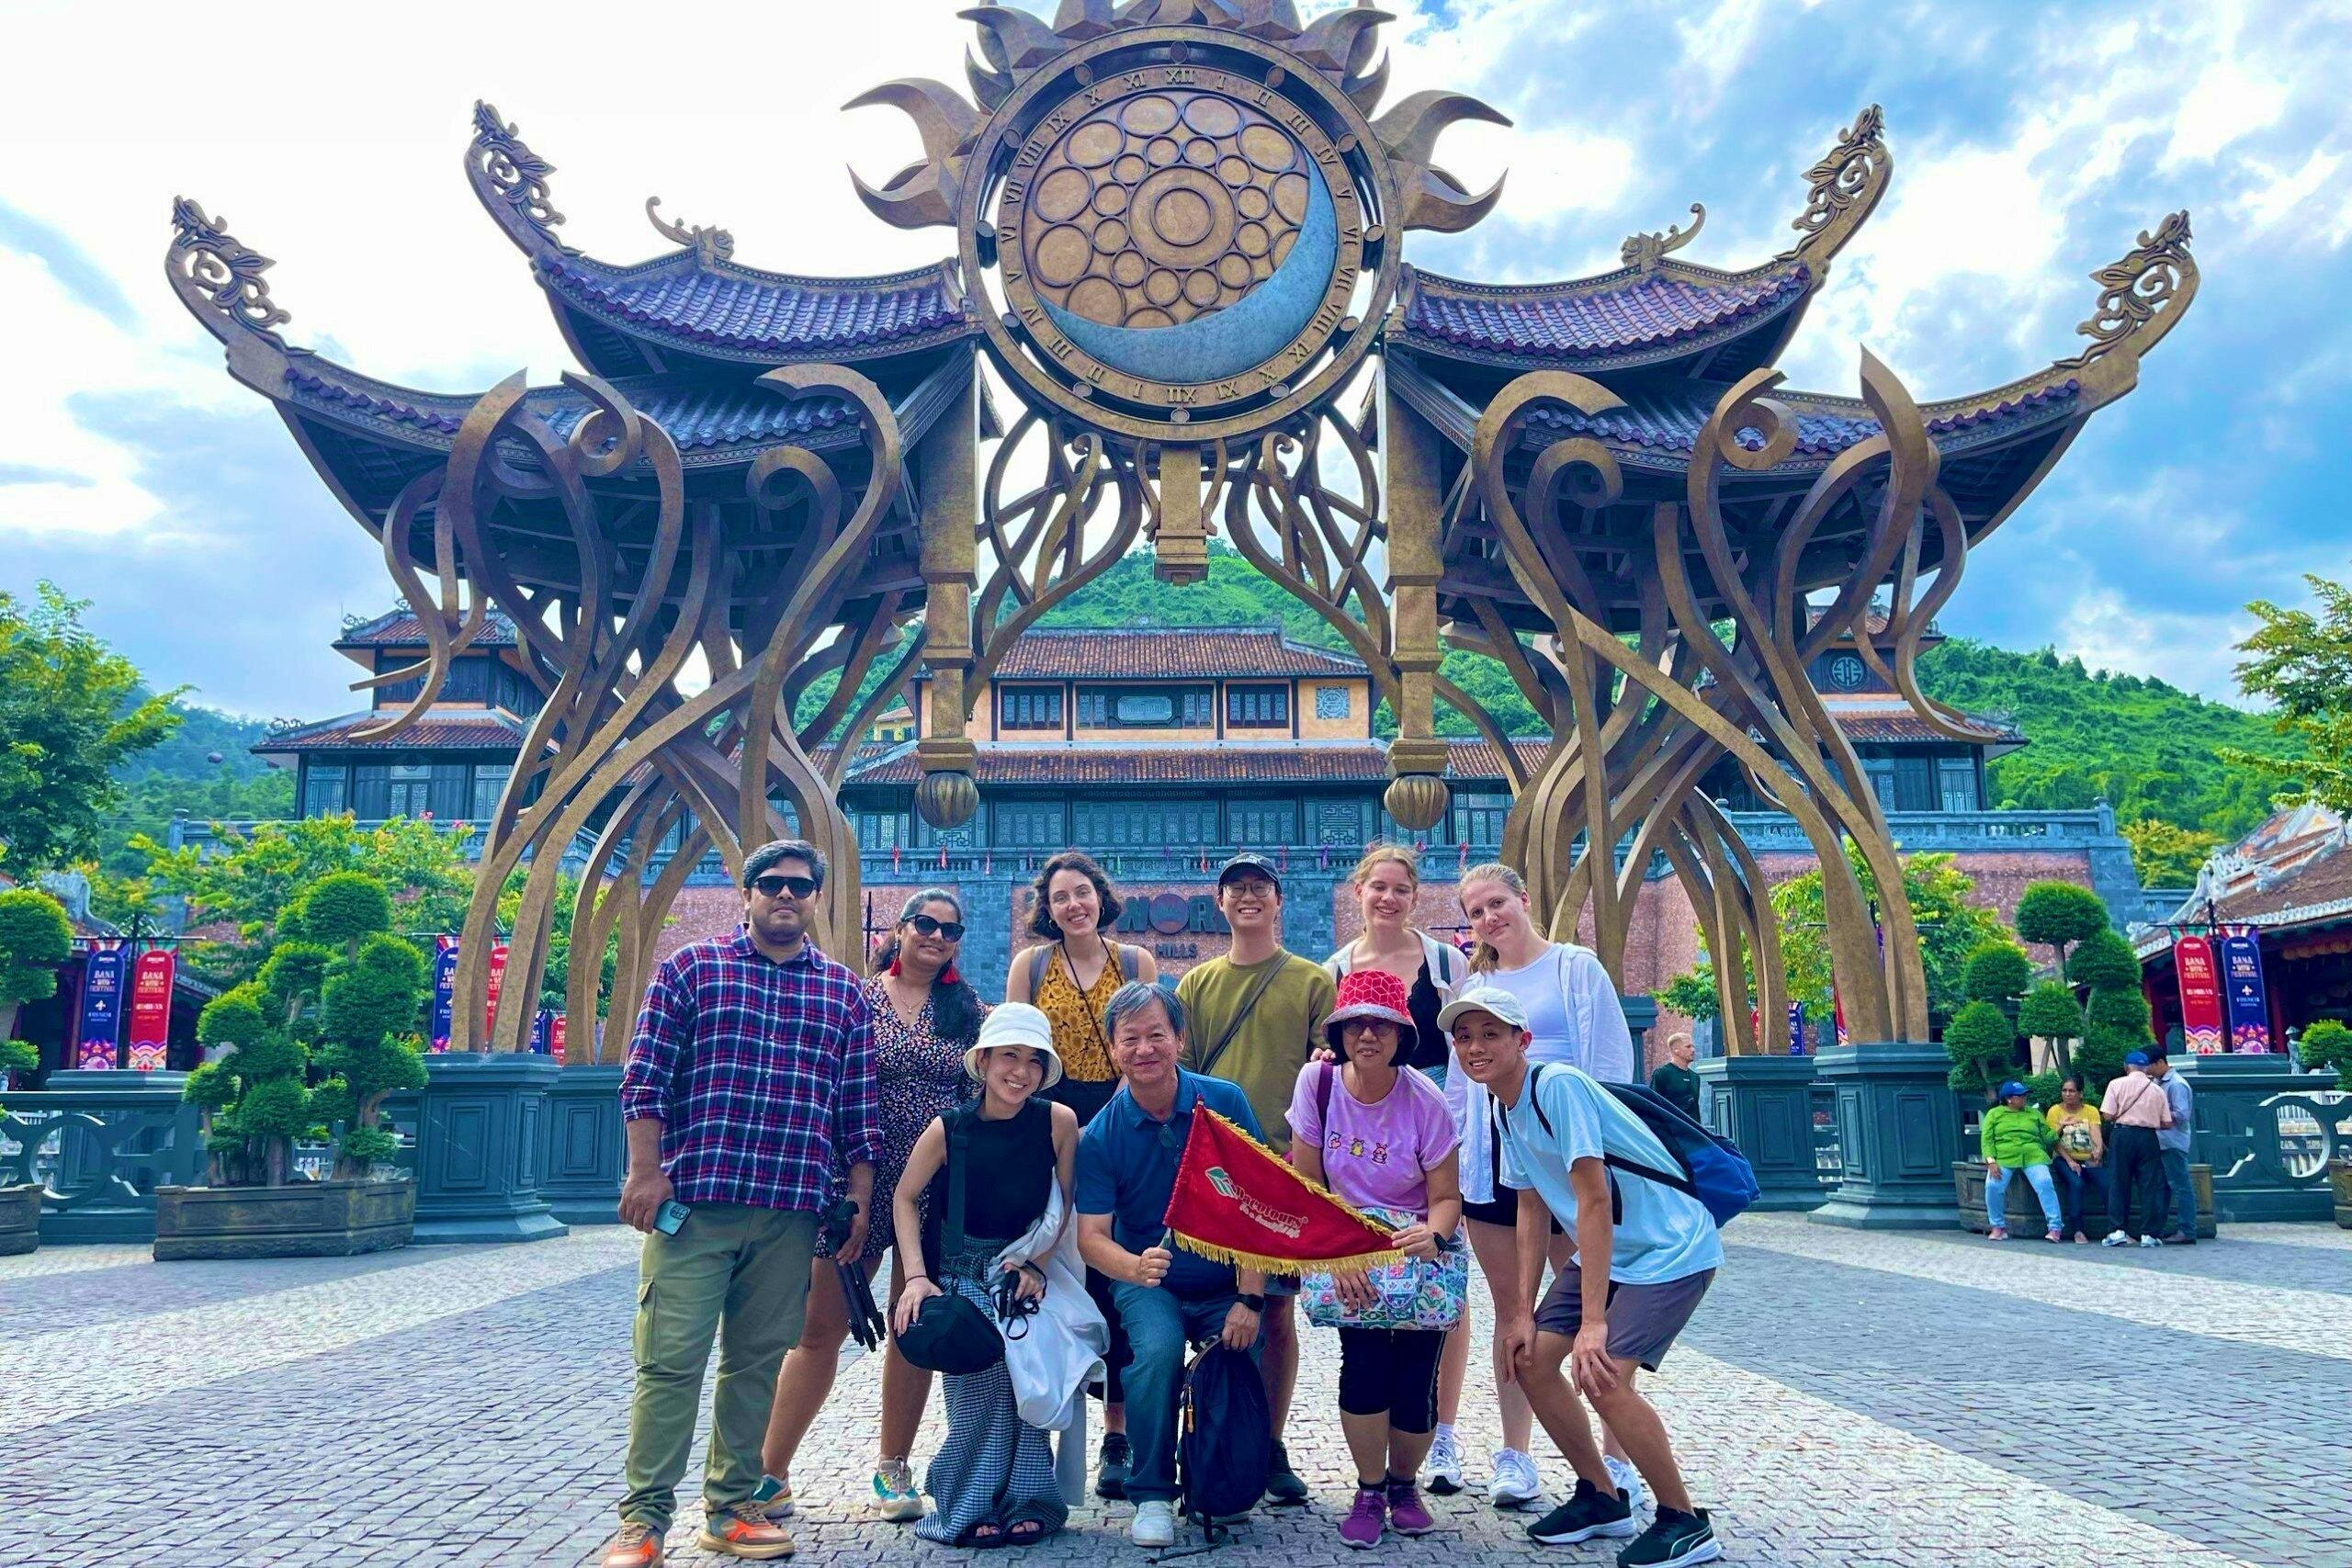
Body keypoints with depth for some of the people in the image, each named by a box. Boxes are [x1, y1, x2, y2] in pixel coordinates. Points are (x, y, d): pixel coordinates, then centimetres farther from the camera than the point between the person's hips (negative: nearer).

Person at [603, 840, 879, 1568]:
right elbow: (645, 1079, 0)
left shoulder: (844, 993, 12)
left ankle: (731, 1508, 21)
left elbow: (858, 1111, 12)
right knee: (670, 1360, -2)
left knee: (759, 1363, 9)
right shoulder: (690, 968, 5)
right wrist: (645, 1172, -8)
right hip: (691, 1200, -3)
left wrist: (859, 1200, 8)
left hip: (792, 1210, 3)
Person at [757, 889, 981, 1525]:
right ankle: (769, 1470, 13)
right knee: (819, 1328, 1)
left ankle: (893, 1468, 25)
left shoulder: (972, 1011, 6)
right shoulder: (855, 999, 0)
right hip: (861, 1183, -2)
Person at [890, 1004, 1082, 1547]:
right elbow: (905, 1198, 1)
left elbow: (1069, 1206, -1)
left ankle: (1023, 1500, 0)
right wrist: (916, 1275, -7)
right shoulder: (948, 1128, -12)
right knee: (982, 1380, -17)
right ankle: (969, 1506, 2)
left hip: (1025, 1269, 1)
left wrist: (1036, 1263, -10)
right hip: (962, 1274, -1)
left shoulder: (1059, 1121, -11)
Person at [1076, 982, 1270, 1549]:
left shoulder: (1224, 1103, -9)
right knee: (1158, 1349, -29)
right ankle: (1152, 1495, -8)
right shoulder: (1101, 1134, -8)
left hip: (1224, 1283, 1)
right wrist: (1136, 1267, -33)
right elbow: (1091, 1235, -12)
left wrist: (1250, 1298, -16)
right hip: (1149, 1285, -1)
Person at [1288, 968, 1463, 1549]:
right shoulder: (1318, 1082, -12)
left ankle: (1404, 1484, 20)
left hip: (1421, 1255, 0)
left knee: (1415, 1381, -11)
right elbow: (1307, 1185, -8)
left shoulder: (1424, 1102, -14)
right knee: (1364, 1361, -19)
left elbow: (1446, 1197, -9)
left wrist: (1433, 1235, -31)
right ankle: (1370, 1491, 5)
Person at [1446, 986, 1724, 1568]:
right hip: (1605, 1253, 9)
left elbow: (1594, 1201, -28)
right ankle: (1602, 1497, 22)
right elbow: (1533, 1210, 7)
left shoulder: (1558, 1085, -25)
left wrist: (1592, 1322, -28)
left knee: (1601, 1377, -20)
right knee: (1530, 1360, 2)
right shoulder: (1505, 1110, 1)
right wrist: (1523, 1311, 3)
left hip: (1671, 1250, -9)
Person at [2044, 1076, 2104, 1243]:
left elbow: (2096, 1133, -8)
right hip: (2066, 1160, -2)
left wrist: (2099, 1149, -30)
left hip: (2090, 1160, 2)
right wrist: (2069, 1160, -17)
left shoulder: (2091, 1111, 10)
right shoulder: (2055, 1111, 5)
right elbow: (2054, 1141, -2)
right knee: (2076, 1184, -31)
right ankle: (2077, 1230, -27)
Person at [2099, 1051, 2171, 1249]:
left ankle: (2119, 1231, 1)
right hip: (2149, 1138, 2)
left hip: (2123, 1135, -2)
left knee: (2118, 1184, 4)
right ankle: (2150, 1234, 5)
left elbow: (2107, 1116, -8)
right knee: (2151, 1186, 6)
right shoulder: (2157, 1089, 8)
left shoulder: (2117, 1084, -1)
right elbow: (2167, 1123, 5)